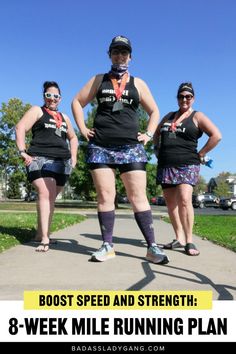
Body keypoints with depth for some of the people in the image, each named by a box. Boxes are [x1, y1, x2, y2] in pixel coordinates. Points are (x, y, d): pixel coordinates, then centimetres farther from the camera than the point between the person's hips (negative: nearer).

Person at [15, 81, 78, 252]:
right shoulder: (37, 111, 9)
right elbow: (20, 128, -2)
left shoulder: (64, 117, 25)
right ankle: (45, 238, -23)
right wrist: (23, 152, -13)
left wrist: (73, 157, 20)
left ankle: (41, 234, 16)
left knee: (51, 198, 5)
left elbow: (73, 138, 34)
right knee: (45, 194, -19)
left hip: (62, 162, 6)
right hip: (41, 160, -5)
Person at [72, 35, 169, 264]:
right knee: (105, 196, -1)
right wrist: (82, 129, 6)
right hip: (100, 147, 1)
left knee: (138, 197, -6)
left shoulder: (138, 83, 16)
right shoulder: (99, 80, 16)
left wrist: (148, 135, 6)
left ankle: (152, 247, -2)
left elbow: (154, 111, 20)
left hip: (131, 147, 0)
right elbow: (77, 102, 18)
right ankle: (107, 246, 7)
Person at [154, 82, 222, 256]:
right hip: (165, 166, 6)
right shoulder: (169, 116, 19)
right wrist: (158, 149, 17)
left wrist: (201, 154, -7)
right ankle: (179, 239, 15)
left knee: (184, 200, -21)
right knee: (171, 203, 5)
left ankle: (189, 241, -11)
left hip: (187, 165, -6)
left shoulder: (197, 116, 3)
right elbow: (156, 133, 32)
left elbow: (216, 135, -6)